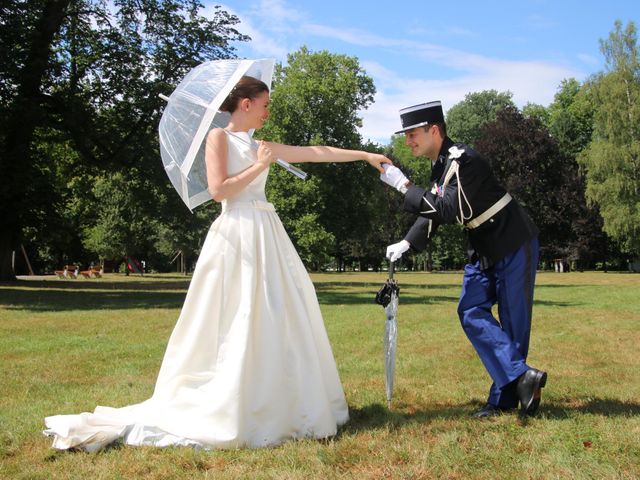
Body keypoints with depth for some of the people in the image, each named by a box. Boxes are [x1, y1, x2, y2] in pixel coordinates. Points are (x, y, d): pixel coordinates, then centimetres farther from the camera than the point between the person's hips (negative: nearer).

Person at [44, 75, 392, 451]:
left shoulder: (262, 146, 20)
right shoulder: (220, 137, 0)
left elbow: (317, 152, 20)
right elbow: (219, 189, -12)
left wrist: (366, 155, 20)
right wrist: (259, 166, -6)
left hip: (268, 235, 8)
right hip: (237, 234, -8)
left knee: (279, 318, 6)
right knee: (237, 324, -8)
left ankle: (274, 403, 14)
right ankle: (220, 409, 0)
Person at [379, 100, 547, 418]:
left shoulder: (464, 160, -23)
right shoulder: (440, 165, 6)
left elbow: (447, 210, -30)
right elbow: (433, 211, 10)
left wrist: (404, 186, -27)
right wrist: (408, 242, -4)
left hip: (513, 245, -9)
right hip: (484, 249, 9)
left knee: (513, 320, -3)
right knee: (471, 311, 0)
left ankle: (505, 397, 3)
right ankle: (522, 376, -3)